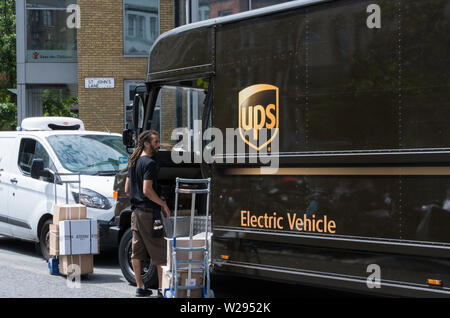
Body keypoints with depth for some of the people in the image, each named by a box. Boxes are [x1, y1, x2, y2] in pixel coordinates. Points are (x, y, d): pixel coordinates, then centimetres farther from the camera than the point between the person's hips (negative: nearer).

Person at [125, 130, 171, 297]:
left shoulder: (133, 162, 14)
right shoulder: (149, 163, -15)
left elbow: (127, 190, 18)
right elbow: (147, 190, -22)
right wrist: (164, 204, -13)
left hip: (136, 211, 9)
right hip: (149, 212, -9)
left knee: (137, 251, 10)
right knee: (160, 251, -3)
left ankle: (140, 287, 15)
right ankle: (162, 288, -1)